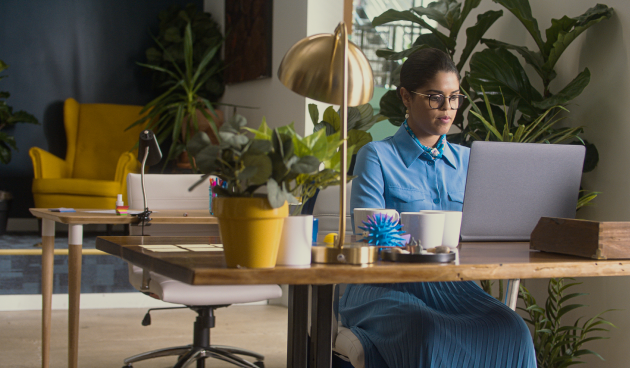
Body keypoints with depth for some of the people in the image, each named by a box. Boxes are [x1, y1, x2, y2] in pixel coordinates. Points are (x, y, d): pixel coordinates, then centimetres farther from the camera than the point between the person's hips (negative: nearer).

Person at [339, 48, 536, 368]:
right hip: (385, 286, -4)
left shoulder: (466, 161, 19)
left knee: (511, 331, -28)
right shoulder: (377, 156, 2)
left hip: (451, 287, 4)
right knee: (429, 334, -38)